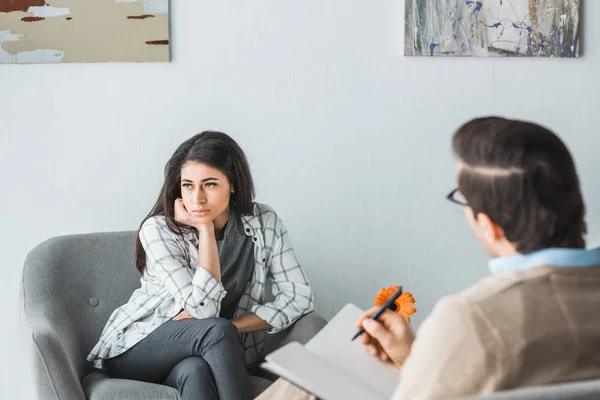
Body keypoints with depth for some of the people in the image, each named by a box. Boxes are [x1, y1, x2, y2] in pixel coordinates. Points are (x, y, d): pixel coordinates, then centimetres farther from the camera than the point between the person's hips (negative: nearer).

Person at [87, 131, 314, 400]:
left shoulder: (264, 224, -9)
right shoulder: (159, 230, -19)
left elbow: (299, 296, -10)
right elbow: (203, 309, -26)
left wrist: (231, 326, -20)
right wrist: (205, 230, -24)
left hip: (218, 353, 2)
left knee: (194, 370, -37)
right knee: (215, 331, -34)